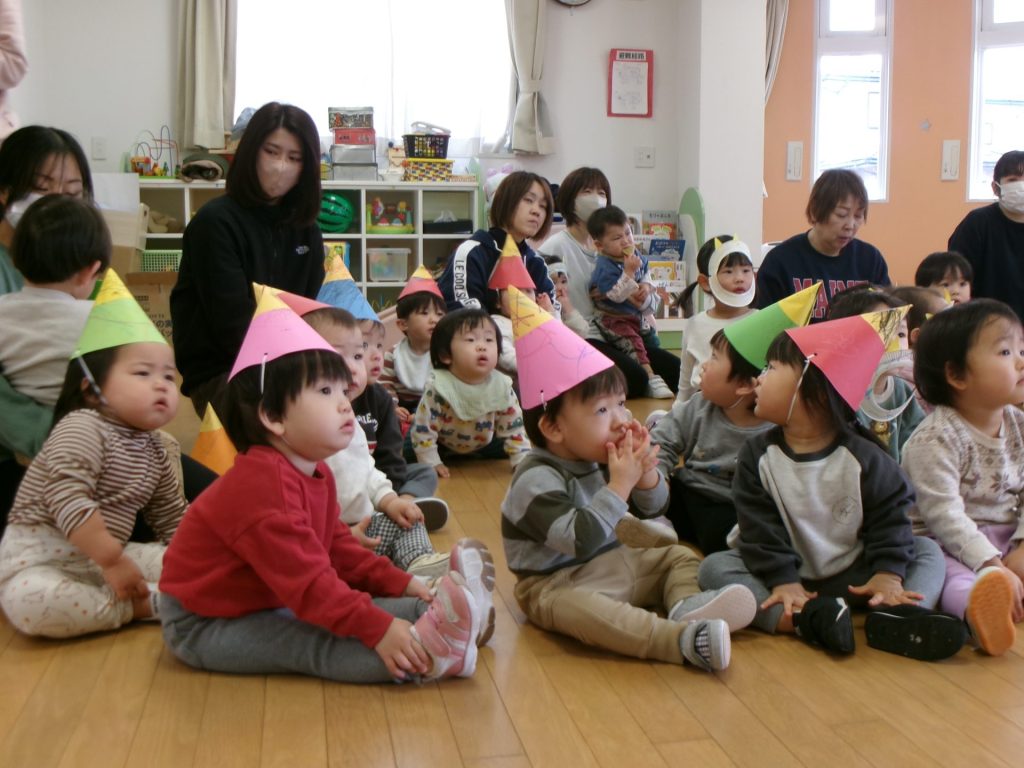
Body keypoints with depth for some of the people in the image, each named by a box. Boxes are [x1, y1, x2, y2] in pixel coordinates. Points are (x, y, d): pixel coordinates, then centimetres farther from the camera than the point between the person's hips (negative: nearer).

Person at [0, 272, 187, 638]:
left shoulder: (156, 452, 9)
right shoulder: (83, 428, -14)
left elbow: (172, 519, 15)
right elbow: (67, 499, -27)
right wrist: (112, 560, -30)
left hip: (105, 555, 7)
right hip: (41, 553, -7)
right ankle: (138, 606, -26)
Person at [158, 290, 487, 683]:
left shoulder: (315, 474, 5)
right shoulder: (262, 482, -30)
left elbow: (338, 549, 10)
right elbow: (306, 581, -33)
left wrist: (399, 584, 0)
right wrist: (378, 629, -35)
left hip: (265, 605, 10)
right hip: (204, 624, -10)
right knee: (310, 643, -30)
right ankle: (422, 656, -45)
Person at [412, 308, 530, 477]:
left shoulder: (502, 387, -26)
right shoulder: (438, 388, -37)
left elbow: (514, 428, -14)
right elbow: (423, 430, -27)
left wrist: (522, 463, -19)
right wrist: (432, 464, -24)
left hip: (483, 444, 3)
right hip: (443, 446, -3)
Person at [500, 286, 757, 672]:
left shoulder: (604, 459, 1)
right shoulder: (537, 479, -23)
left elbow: (651, 509, 9)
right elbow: (580, 539, -34)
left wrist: (646, 472, -12)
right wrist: (620, 484, -30)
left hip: (613, 562, 9)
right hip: (555, 581, -8)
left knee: (678, 556, 8)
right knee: (574, 608, -38)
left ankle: (686, 604, -23)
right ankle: (683, 639, -50)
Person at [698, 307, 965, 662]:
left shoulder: (861, 456, -6)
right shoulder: (757, 456, -5)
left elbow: (891, 516, -4)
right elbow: (759, 527, -9)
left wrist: (888, 575, -17)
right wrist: (782, 580, -19)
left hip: (852, 578, 1)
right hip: (790, 576, 0)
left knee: (928, 550, -12)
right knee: (715, 566, -22)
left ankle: (894, 616, -42)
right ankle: (804, 620, -43)